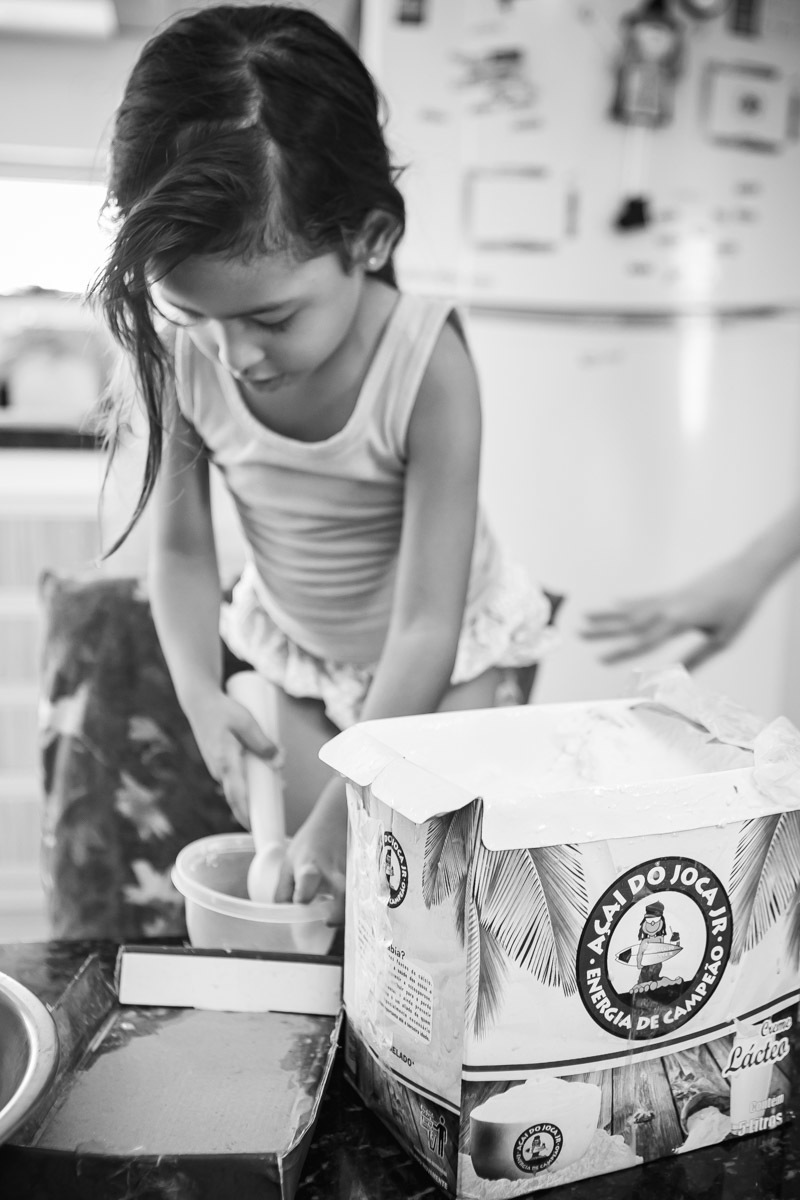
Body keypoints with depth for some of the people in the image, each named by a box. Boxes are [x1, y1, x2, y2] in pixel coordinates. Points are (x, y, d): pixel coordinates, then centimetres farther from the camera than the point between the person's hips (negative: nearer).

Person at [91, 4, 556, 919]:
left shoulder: (425, 364, -34)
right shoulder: (185, 356, -23)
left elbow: (426, 627, -30)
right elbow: (180, 545, -8)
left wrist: (346, 809, -27)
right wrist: (199, 691, -23)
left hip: (445, 653, -3)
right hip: (298, 645, 4)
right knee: (299, 887, 5)